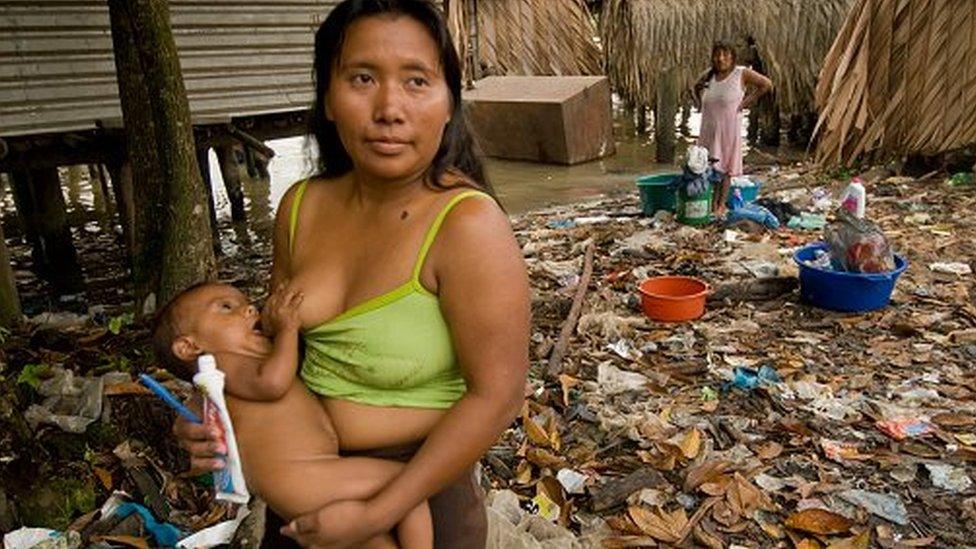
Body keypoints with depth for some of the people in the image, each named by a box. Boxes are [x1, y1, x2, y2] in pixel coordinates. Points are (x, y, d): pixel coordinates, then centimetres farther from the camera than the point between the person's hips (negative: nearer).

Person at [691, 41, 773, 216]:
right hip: (709, 128, 4)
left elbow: (766, 84, -5)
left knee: (725, 167, 3)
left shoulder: (741, 73, -6)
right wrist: (698, 103, 8)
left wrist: (748, 100, -10)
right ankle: (712, 203, 14)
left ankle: (722, 204, 10)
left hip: (729, 128, -4)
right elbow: (695, 88, 25)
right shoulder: (708, 75, 6)